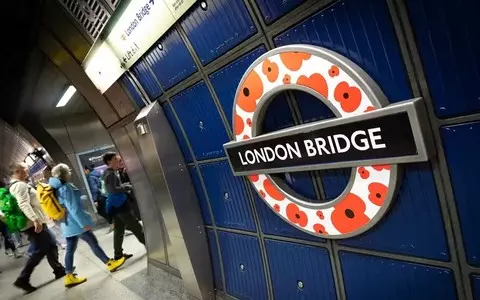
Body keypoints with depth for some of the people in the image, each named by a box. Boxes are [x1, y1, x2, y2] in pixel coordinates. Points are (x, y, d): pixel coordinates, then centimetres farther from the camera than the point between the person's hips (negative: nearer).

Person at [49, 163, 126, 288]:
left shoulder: (57, 188, 11)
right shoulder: (65, 187, -19)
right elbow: (73, 208, -22)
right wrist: (84, 223, -21)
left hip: (67, 224, 9)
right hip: (76, 223, -9)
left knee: (70, 249, 10)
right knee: (93, 243, 2)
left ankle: (69, 277, 15)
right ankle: (110, 263, 13)